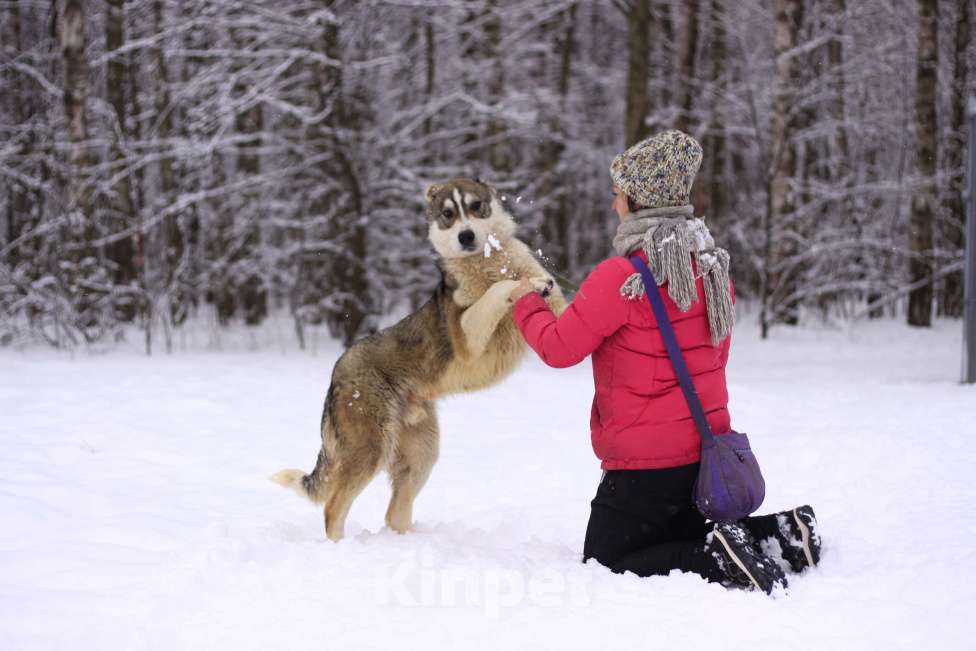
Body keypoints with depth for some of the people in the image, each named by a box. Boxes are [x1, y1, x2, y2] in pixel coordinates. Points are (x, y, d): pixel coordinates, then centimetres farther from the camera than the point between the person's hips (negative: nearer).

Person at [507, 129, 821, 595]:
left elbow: (559, 348, -12)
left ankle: (719, 561, -17)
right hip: (706, 451, 8)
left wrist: (526, 303, 6)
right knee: (680, 539, 27)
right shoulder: (712, 265, 6)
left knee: (603, 567, 4)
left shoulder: (620, 276, -19)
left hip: (645, 461, -8)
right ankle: (777, 533, 5)